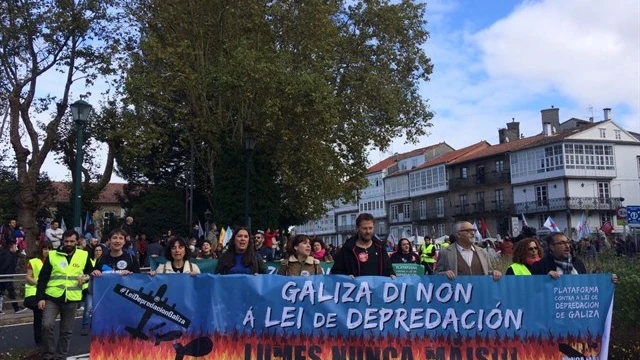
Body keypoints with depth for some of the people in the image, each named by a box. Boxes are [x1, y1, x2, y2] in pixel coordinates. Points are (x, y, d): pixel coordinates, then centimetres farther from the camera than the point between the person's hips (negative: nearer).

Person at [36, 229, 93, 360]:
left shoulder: (84, 255, 4)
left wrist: (85, 277, -6)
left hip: (72, 299, 1)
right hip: (52, 297, -1)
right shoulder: (52, 255, 2)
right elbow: (43, 278, 2)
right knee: (47, 326, -13)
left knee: (66, 331, 8)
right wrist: (40, 297, -6)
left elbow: (91, 273, 17)